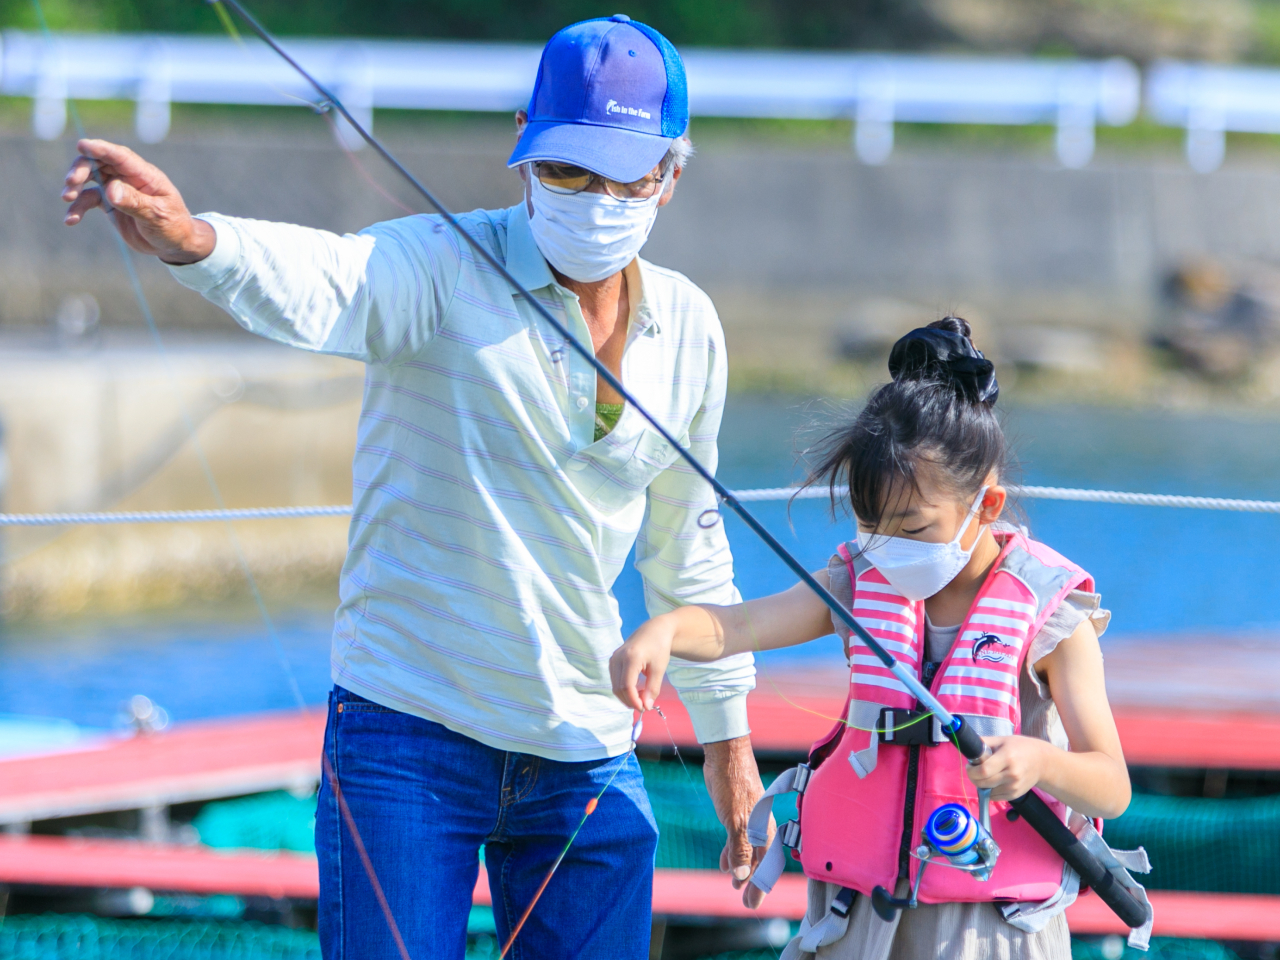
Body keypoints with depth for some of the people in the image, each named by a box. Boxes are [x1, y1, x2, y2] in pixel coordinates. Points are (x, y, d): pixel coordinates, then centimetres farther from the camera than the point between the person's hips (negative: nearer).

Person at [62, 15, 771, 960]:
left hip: (589, 758, 5)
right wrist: (189, 238, -55)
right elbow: (313, 285, -33)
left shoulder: (687, 327, 7)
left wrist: (727, 740, 25)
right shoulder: (445, 269, -10)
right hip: (409, 738, -5)